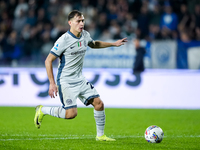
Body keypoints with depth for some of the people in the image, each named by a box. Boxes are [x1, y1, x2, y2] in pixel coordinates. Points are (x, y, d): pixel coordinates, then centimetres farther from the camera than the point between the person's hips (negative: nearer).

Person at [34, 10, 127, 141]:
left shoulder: (85, 35, 3)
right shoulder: (64, 40, -19)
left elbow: (94, 44, 29)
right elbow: (48, 60, -16)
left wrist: (113, 44, 25)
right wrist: (52, 84, -20)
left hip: (80, 80, 7)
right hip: (66, 81, -7)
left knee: (99, 103, -2)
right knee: (71, 113, -15)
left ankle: (100, 135, 13)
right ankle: (42, 110, 8)